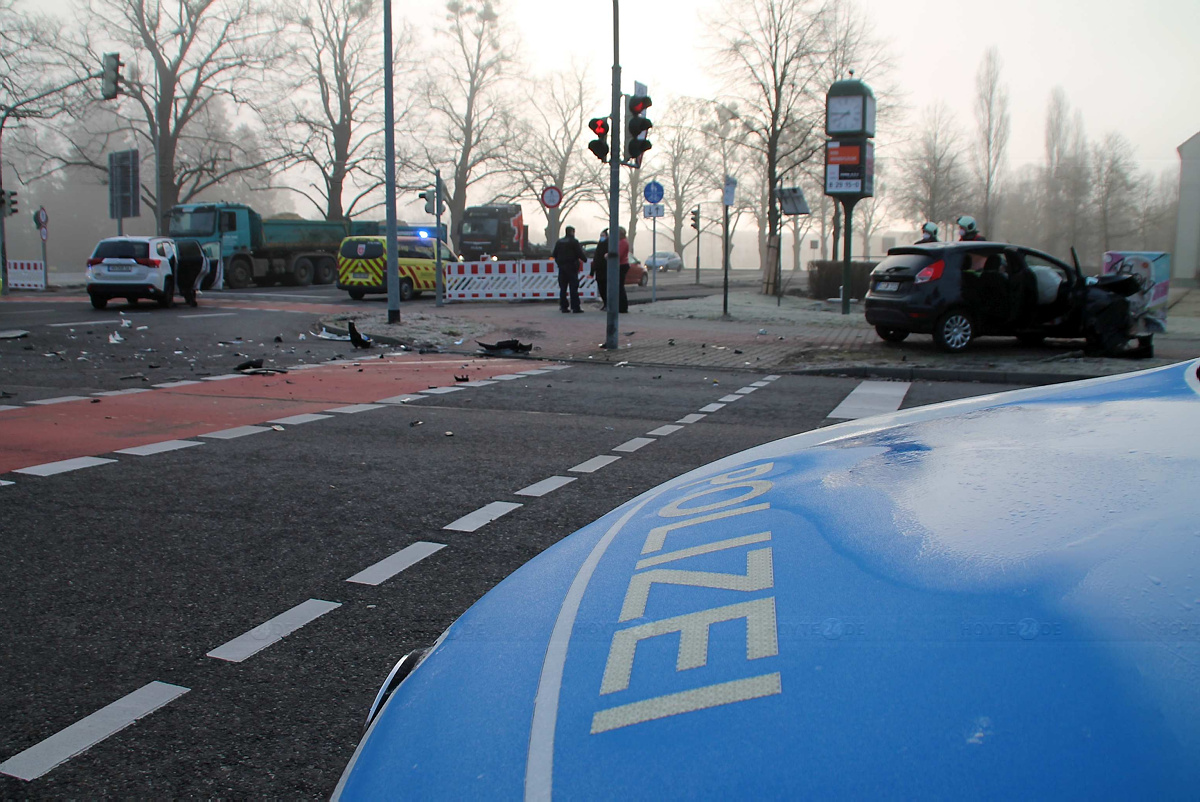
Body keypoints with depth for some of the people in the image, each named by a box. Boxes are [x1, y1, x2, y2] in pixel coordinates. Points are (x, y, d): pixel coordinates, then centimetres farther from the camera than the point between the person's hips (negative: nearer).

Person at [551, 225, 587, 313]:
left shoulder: (559, 241, 11)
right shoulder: (574, 242, -7)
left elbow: (555, 254, 15)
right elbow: (580, 253, -9)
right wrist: (585, 259, 9)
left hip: (561, 267, 6)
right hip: (571, 267, -6)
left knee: (562, 288, 8)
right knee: (573, 288, -5)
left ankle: (563, 306, 7)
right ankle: (575, 307, -9)